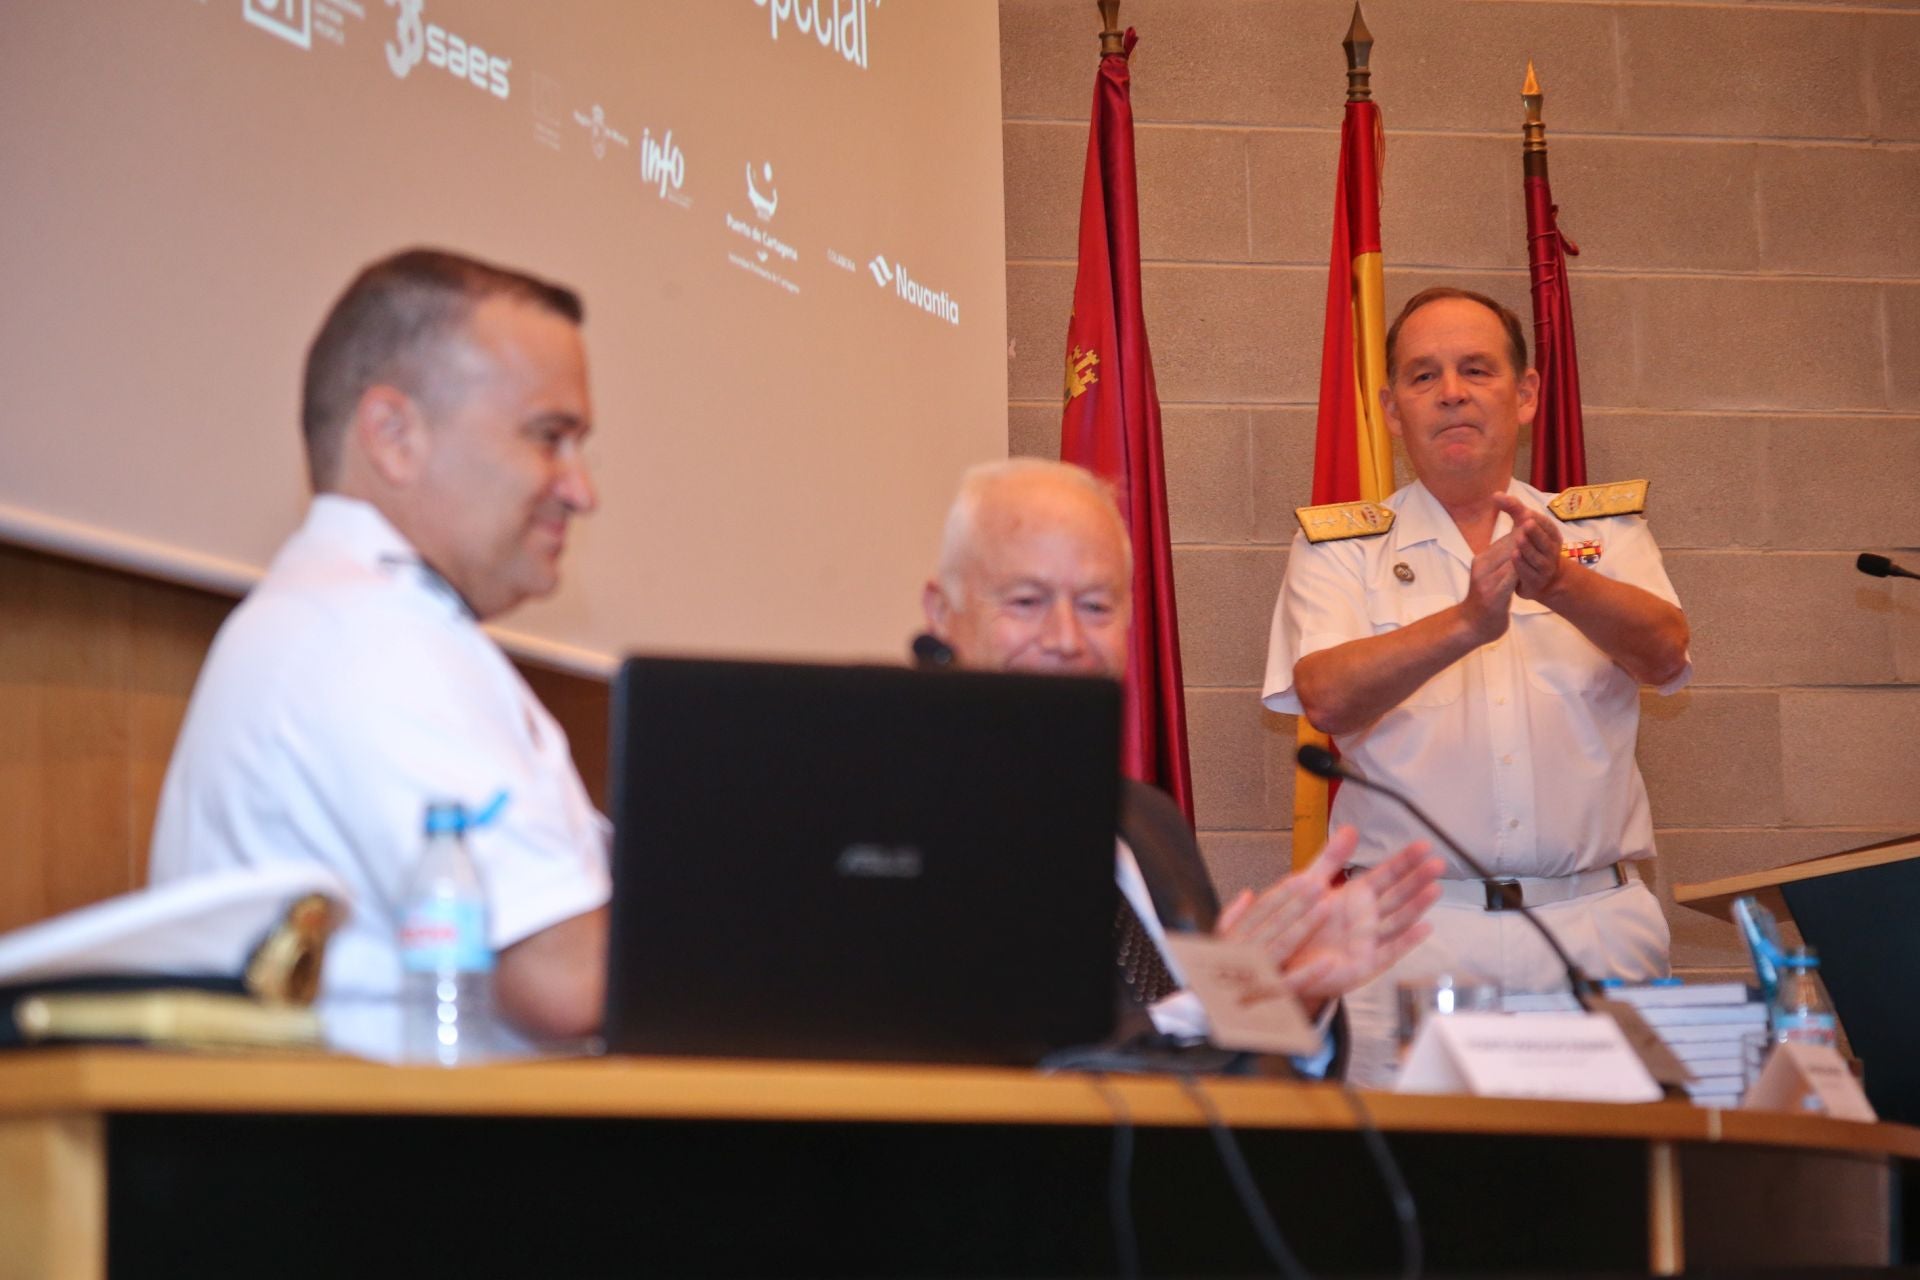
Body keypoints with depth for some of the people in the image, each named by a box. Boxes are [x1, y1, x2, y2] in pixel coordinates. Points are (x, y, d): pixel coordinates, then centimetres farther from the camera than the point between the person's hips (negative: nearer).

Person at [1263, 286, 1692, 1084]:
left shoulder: (1604, 529, 13)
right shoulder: (1339, 547, 9)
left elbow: (1663, 654, -5)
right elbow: (1326, 698, -8)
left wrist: (1562, 582, -24)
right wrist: (1466, 623, -23)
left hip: (1596, 927, 1)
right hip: (1419, 930, -1)